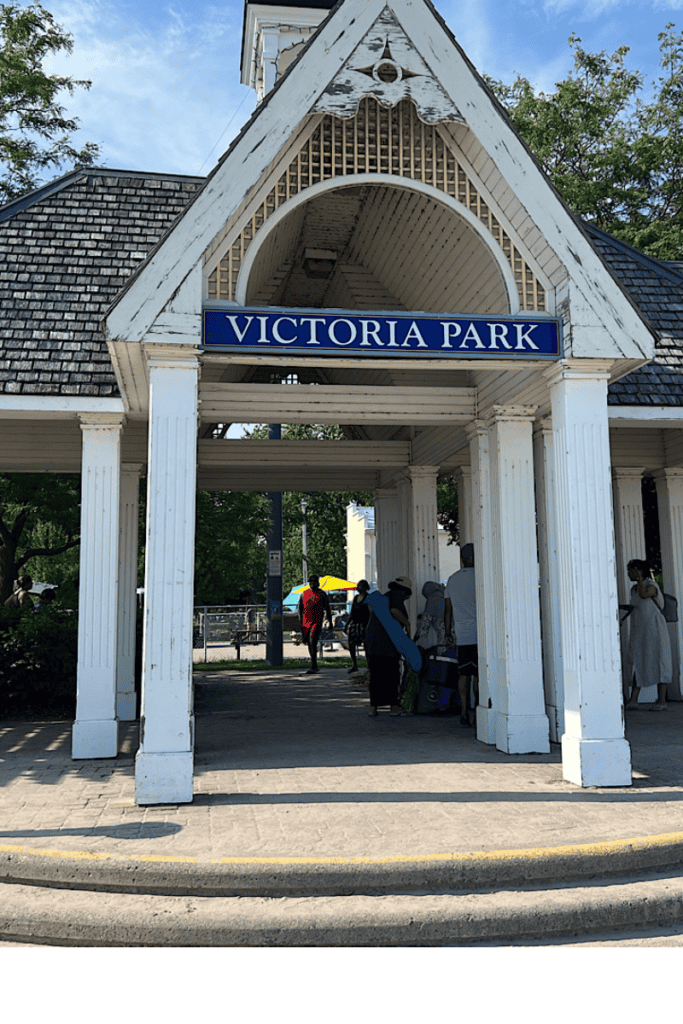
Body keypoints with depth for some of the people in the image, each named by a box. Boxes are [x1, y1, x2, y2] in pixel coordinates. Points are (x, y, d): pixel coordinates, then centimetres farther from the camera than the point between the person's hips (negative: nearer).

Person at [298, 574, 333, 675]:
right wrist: (300, 621, 7)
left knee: (313, 642, -18)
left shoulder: (322, 594, 3)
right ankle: (315, 666, 26)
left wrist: (330, 622, 4)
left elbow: (327, 609, 6)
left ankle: (313, 667, -20)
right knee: (309, 643, 11)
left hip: (317, 622, -5)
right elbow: (300, 608, 15)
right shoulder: (304, 594, 12)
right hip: (305, 622, 5)